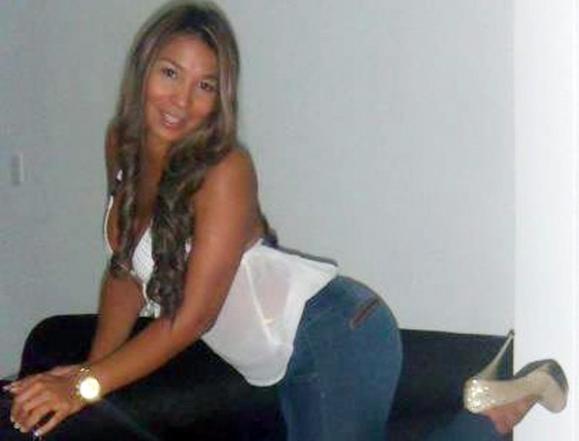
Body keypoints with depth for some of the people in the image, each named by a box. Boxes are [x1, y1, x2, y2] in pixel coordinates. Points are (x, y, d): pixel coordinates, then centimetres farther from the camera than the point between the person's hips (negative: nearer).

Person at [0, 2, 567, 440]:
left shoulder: (224, 170, -23)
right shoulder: (122, 144, -1)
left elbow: (192, 316, -23)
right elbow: (126, 268, 6)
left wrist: (86, 388, -23)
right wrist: (90, 368, -4)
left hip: (333, 333, -8)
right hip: (295, 358, 8)